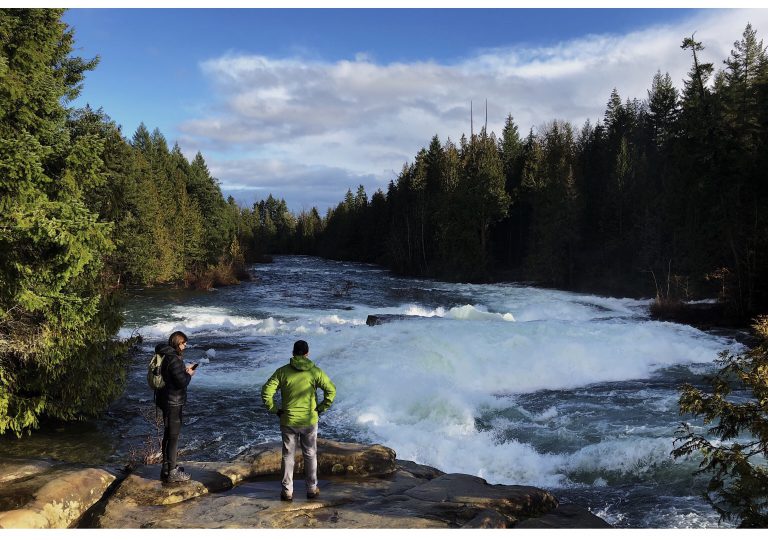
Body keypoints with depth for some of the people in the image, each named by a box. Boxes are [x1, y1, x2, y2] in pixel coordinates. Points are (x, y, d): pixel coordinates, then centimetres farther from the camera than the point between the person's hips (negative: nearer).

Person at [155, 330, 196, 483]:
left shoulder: (166, 356, 8)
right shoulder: (174, 359, -22)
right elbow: (182, 382, -23)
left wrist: (184, 370, 6)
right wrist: (189, 374, -6)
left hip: (166, 400, 10)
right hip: (173, 402, -10)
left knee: (168, 434, 19)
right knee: (174, 436, -1)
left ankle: (167, 467, 30)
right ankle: (172, 472, 6)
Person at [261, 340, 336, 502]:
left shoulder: (282, 371, -6)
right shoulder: (315, 371, -7)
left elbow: (266, 392, -11)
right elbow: (331, 390, -9)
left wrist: (275, 410, 0)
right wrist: (321, 409, 0)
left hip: (288, 421, 0)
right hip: (309, 421, 0)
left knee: (288, 455, 13)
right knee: (310, 455, 15)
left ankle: (287, 491, 17)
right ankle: (312, 489, 22)